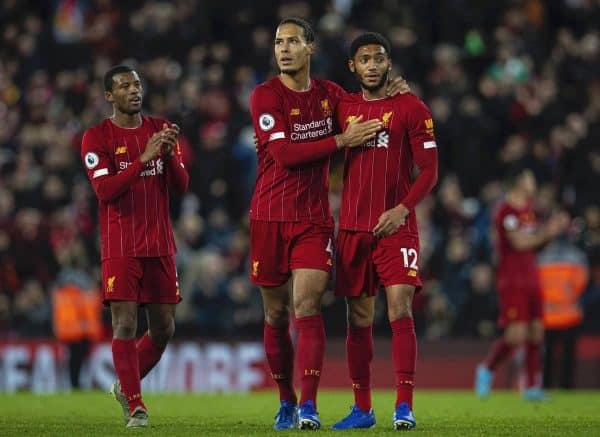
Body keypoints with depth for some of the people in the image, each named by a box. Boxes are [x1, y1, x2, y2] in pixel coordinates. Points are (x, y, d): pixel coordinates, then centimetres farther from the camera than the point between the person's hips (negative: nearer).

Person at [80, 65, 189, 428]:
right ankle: (135, 406, -4)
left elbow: (182, 186, 6)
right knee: (125, 325, -11)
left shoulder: (161, 130, 10)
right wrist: (144, 158, -23)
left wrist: (169, 154, -13)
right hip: (120, 246, -4)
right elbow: (105, 190, -15)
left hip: (160, 245, 4)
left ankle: (125, 386, 27)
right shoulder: (97, 138, -3)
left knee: (164, 330, 6)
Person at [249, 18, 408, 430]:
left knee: (308, 306, -14)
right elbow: (284, 153, -15)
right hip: (270, 219, -1)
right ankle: (286, 401, 22)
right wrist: (341, 140, -17)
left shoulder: (330, 94, 7)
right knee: (276, 315, 6)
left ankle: (309, 406, -17)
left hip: (314, 221, 1)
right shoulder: (265, 96, -5)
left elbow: (362, 124, 23)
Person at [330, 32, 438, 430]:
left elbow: (429, 170, -5)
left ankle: (404, 407, -15)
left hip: (396, 226, -4)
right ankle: (362, 408, 14)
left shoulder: (410, 108, -1)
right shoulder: (343, 108, 10)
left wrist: (403, 209, -15)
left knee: (401, 312, -14)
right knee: (359, 318, 7)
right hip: (353, 228, 4)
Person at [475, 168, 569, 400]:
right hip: (512, 281, -8)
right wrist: (548, 232, -13)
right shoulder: (505, 211, -12)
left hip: (531, 279, 8)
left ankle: (532, 387, 6)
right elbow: (519, 243, -20)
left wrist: (551, 228, 7)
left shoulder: (528, 207, 16)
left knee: (536, 333, 3)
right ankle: (486, 370, 9)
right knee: (516, 335, -13)